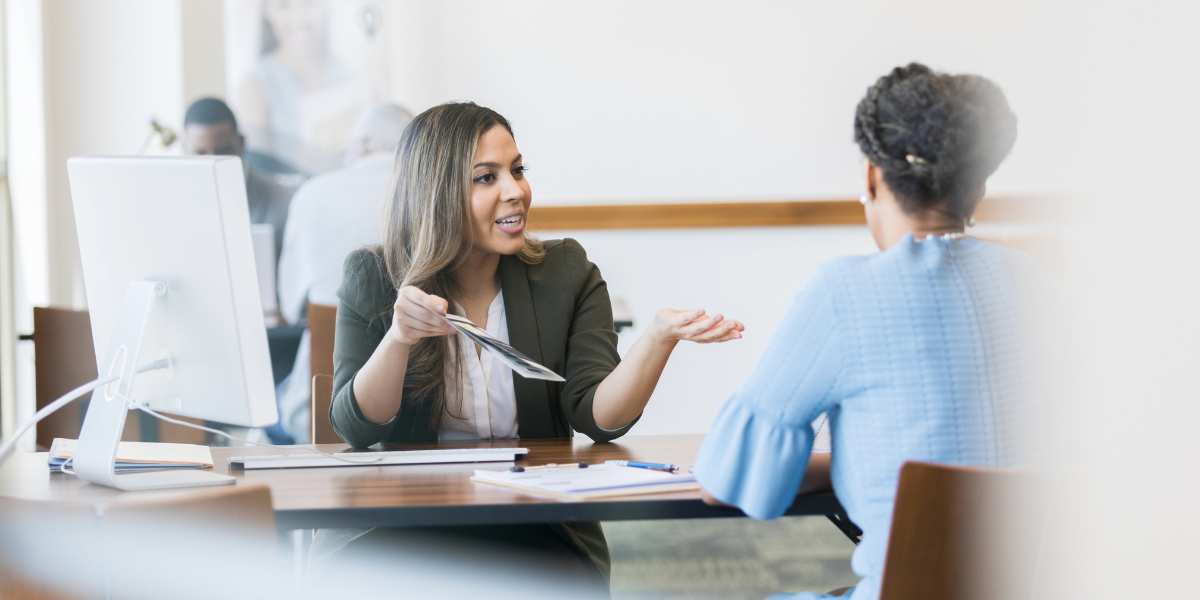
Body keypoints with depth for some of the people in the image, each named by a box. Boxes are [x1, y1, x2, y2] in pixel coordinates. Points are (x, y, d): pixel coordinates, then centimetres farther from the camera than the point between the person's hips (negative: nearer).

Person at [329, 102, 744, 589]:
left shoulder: (566, 272, 3)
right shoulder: (372, 278, 1)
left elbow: (598, 416, -8)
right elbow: (356, 429, -6)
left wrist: (659, 336, -25)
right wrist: (399, 338, -24)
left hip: (539, 533, 0)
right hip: (410, 531, 0)